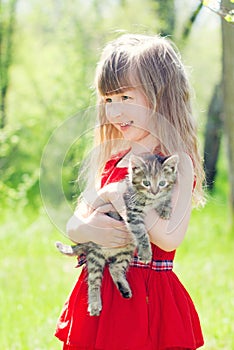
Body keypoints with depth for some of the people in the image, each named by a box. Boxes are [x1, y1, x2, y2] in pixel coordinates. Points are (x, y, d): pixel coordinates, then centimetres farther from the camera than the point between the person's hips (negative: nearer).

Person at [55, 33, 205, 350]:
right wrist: (89, 230, -15)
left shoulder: (177, 164, -9)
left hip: (147, 299, -6)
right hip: (99, 293, 6)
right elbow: (73, 225, 8)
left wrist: (119, 195, -18)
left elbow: (170, 237, -22)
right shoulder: (110, 161, 11)